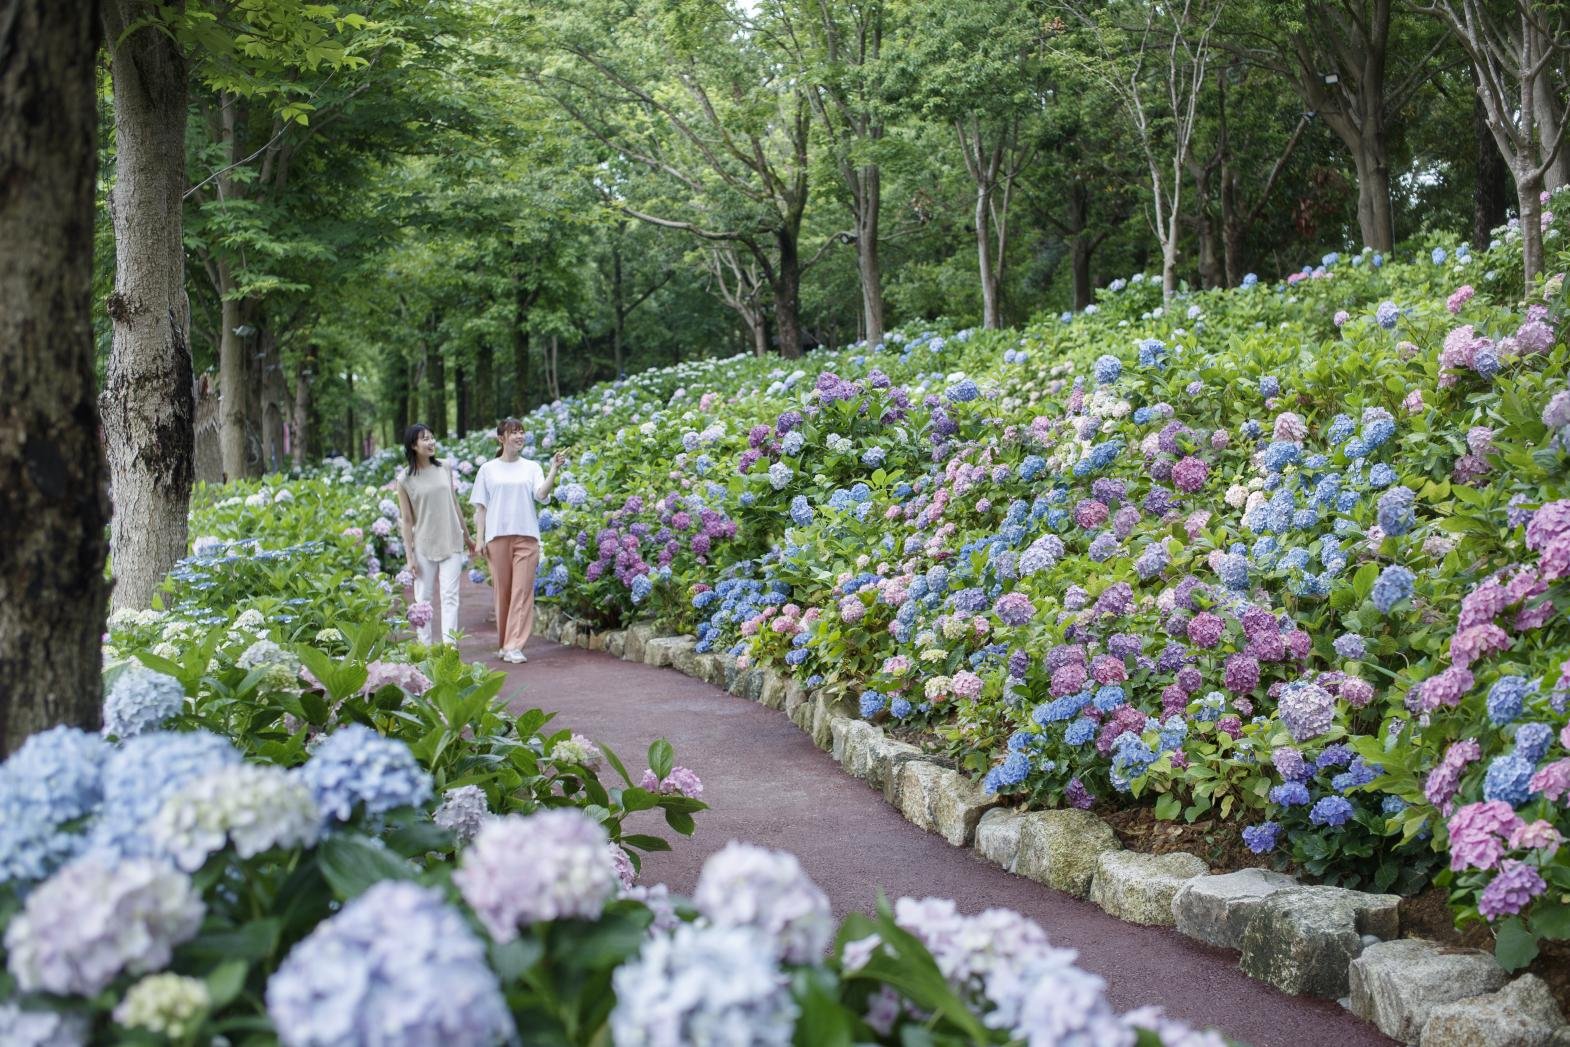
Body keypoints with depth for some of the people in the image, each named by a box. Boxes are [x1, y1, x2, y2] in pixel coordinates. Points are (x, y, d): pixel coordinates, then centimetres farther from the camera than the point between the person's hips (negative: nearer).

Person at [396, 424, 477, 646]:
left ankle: (449, 645, -12)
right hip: (424, 546, -2)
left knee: (450, 595, -7)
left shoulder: (445, 469, 5)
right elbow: (406, 520, -2)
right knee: (424, 598, 3)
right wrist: (410, 556, -5)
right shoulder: (405, 479, -3)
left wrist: (467, 536, 18)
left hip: (451, 543, 2)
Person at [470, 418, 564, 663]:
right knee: (502, 591, 4)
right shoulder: (488, 469, 9)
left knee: (522, 591, -8)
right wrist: (480, 539, 2)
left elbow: (541, 495, -5)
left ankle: (514, 647, -10)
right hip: (497, 536, 0)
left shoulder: (532, 467, 10)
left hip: (526, 536, 0)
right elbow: (481, 507, 9)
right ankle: (505, 644, 15)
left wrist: (554, 470, -16)